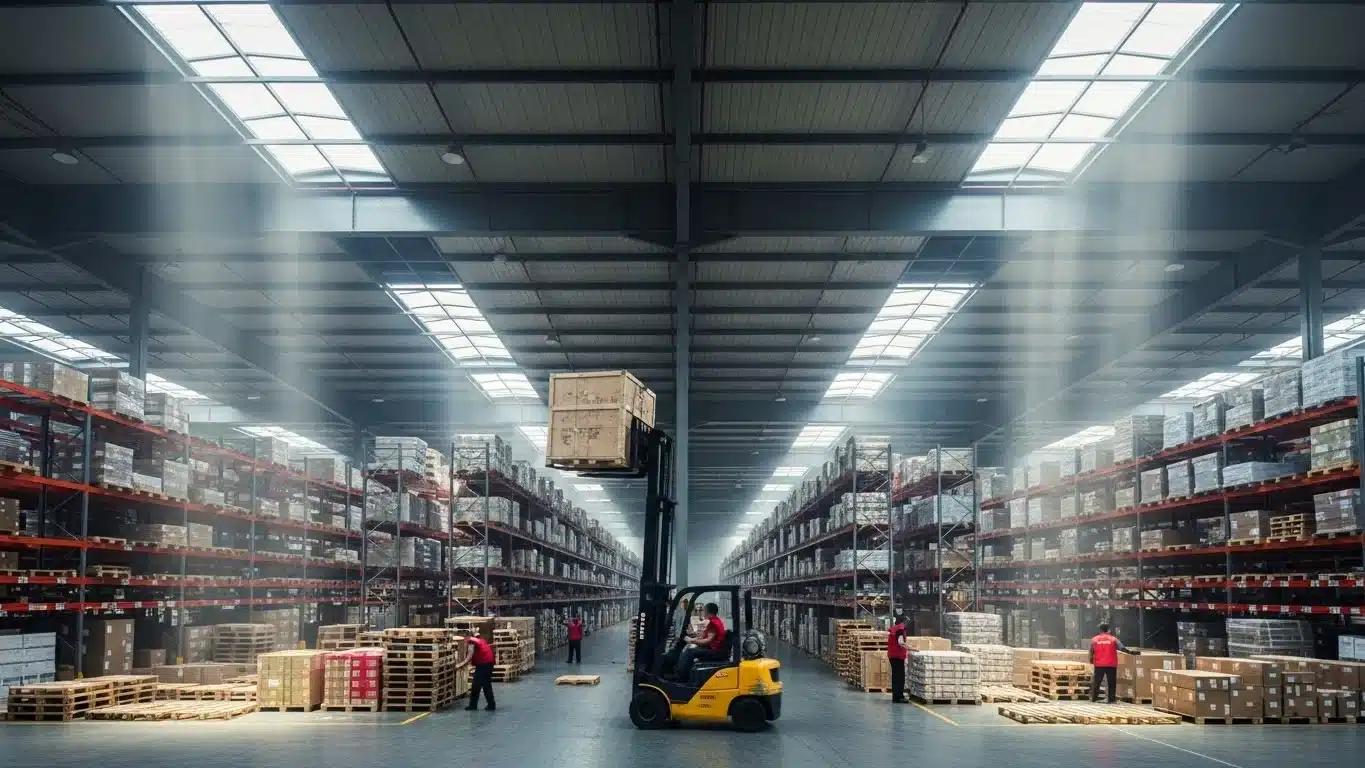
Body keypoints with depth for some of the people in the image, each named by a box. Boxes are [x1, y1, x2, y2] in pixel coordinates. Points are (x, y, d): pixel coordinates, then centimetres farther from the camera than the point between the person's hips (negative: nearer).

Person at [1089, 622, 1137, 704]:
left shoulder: (1094, 639, 3)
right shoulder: (1113, 639, 2)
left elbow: (1091, 652, 3)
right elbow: (1122, 648, -3)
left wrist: (1091, 660, 19)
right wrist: (1132, 652, 4)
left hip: (1099, 664, 1)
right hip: (1111, 664, -1)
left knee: (1096, 681, 7)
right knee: (1111, 682, 6)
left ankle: (1094, 698, 8)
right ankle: (1111, 699, 3)